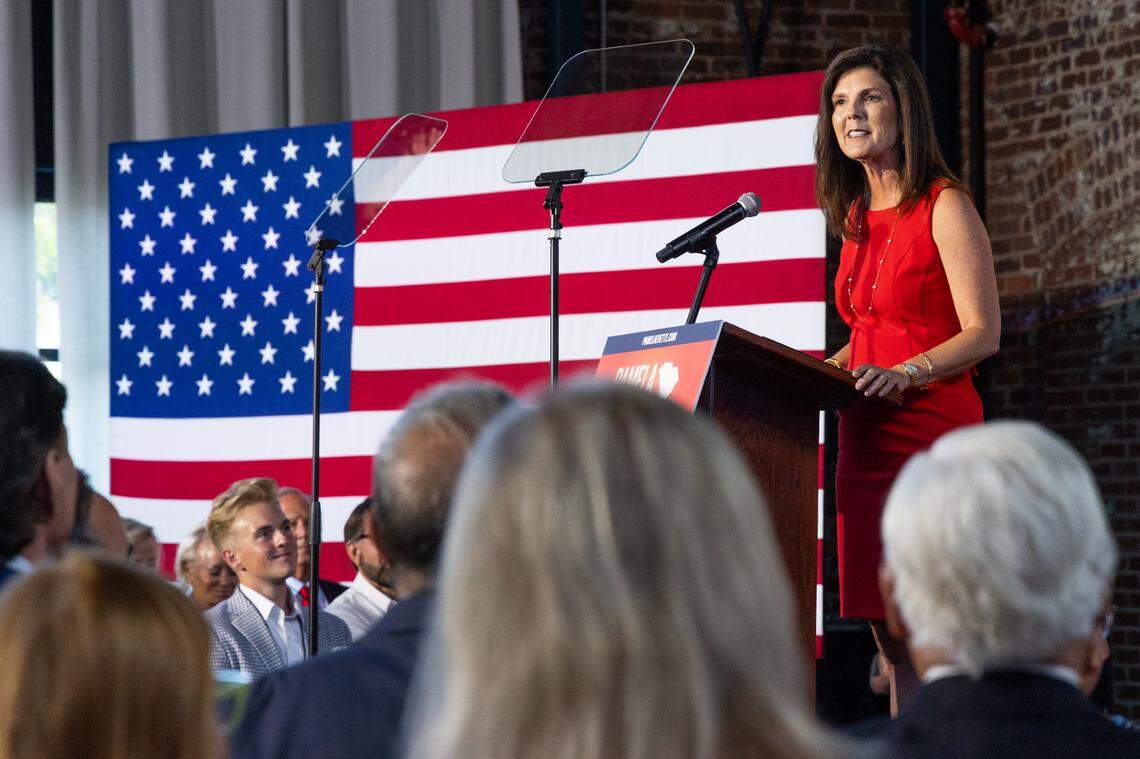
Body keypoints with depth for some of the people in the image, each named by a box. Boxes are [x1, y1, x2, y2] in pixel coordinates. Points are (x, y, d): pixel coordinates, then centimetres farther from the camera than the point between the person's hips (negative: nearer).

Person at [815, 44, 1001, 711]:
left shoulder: (945, 207, -6)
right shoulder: (857, 217, 16)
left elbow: (983, 333, -13)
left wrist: (903, 374, -26)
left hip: (934, 432, -7)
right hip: (867, 439, 7)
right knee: (892, 640, 6)